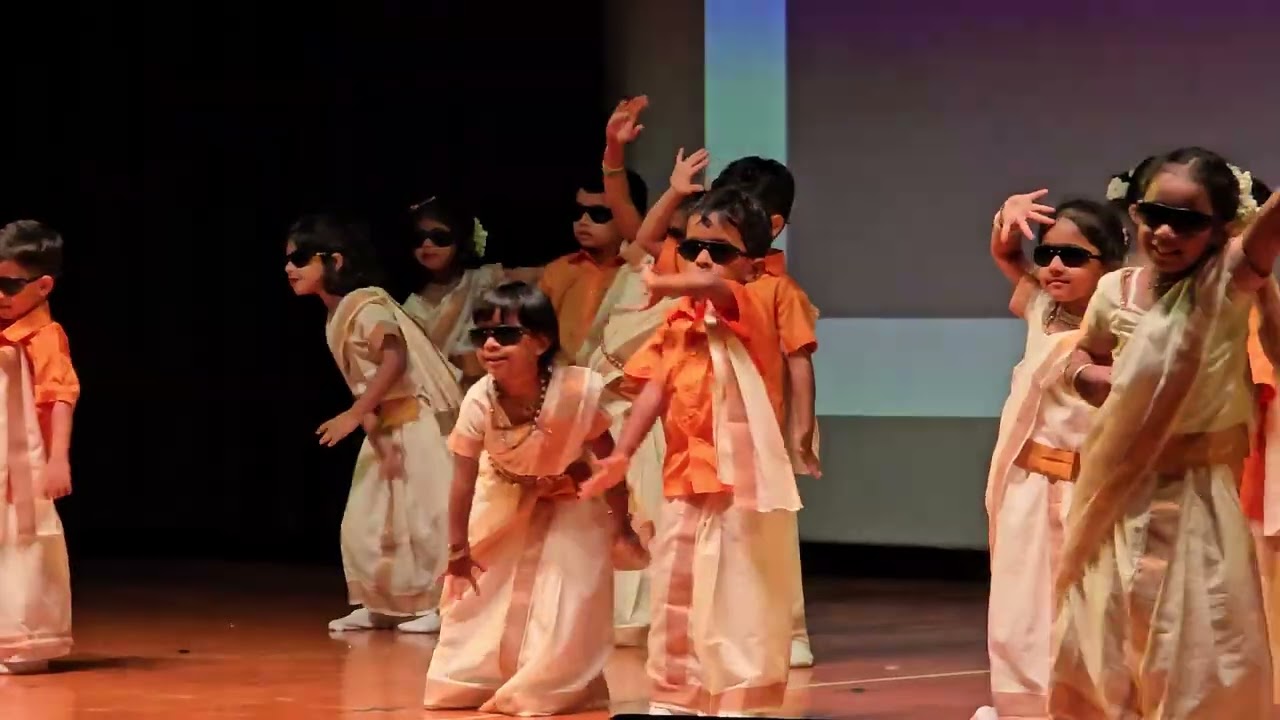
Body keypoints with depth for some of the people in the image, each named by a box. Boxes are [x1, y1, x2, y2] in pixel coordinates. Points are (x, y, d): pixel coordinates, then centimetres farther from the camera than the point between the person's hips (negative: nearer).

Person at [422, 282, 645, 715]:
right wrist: (458, 550, -11)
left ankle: (550, 687, 8)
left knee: (567, 595, -8)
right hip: (508, 497, 2)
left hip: (572, 501, -2)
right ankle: (471, 680, 22)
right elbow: (463, 482, -18)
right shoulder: (479, 401, -30)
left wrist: (621, 525, -9)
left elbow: (609, 461, -19)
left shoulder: (576, 392, -35)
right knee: (479, 586, 4)